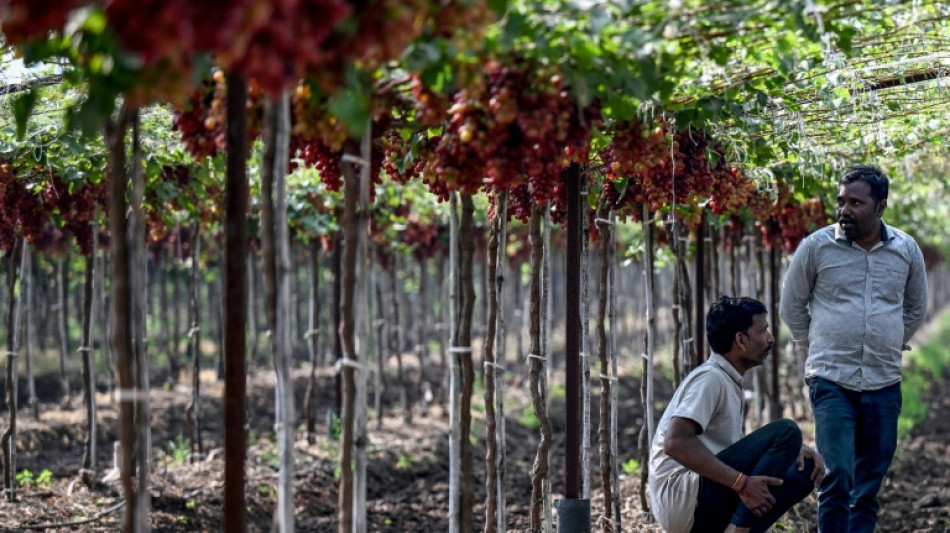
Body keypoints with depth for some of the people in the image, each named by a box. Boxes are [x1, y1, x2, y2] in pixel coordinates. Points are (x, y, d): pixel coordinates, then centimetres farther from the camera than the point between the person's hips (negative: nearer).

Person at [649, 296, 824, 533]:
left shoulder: (728, 381, 18)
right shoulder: (710, 378, -12)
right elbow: (676, 442, -26)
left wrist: (796, 449, 8)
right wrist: (742, 483, -28)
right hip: (681, 497, -10)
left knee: (804, 471, 8)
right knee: (785, 431, -17)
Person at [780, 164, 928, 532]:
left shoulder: (906, 250, 3)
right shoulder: (817, 247, -4)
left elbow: (915, 308, 21)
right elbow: (791, 307, 9)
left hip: (884, 383, 3)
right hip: (831, 381, -3)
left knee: (870, 485, 8)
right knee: (837, 478, -12)